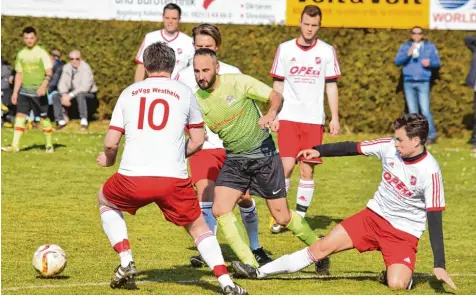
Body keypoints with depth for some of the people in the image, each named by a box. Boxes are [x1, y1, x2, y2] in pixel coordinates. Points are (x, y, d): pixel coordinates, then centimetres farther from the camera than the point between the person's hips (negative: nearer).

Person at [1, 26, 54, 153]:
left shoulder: (41, 53, -5)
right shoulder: (21, 54, 9)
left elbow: (49, 72, -10)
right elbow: (19, 74, 15)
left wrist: (43, 86, -26)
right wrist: (15, 92, 10)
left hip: (38, 91, -4)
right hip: (24, 90, 4)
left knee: (44, 117, 3)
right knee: (20, 115, -6)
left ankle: (49, 144, 17)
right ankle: (15, 145, -10)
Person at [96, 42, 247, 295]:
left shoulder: (129, 92, 12)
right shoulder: (184, 93, 9)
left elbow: (111, 142, 9)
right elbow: (198, 141, 12)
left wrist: (108, 159, 31)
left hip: (132, 176, 0)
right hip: (173, 179, 0)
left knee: (105, 201, 31)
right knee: (198, 226, 18)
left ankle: (126, 262, 18)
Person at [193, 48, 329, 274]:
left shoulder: (237, 82, -15)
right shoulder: (196, 101, -5)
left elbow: (276, 96, -9)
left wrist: (271, 113, -31)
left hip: (263, 154, -4)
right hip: (234, 160, 4)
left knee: (282, 217, 0)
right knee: (220, 210, -16)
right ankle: (250, 264, -11)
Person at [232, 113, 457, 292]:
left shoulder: (429, 172, -23)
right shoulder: (389, 147, -9)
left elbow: (435, 220, -21)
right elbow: (352, 148, 4)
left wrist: (439, 265, -23)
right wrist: (318, 151, -2)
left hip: (404, 232, -4)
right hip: (374, 216, 4)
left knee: (397, 284, -27)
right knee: (323, 247, -2)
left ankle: (402, 272, 9)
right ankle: (259, 272, 6)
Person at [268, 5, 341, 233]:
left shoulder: (327, 51, 4)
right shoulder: (284, 49, 4)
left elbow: (331, 86, 6)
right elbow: (278, 85, 8)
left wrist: (335, 117, -1)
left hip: (314, 119, 1)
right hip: (288, 117, 0)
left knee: (307, 170, -1)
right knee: (286, 166, -10)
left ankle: (300, 218, 6)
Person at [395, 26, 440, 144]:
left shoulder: (430, 46, 8)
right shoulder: (405, 46, 10)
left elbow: (437, 62, 7)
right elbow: (397, 61, 1)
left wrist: (430, 62, -14)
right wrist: (408, 54, -14)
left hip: (423, 82, -2)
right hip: (408, 82, 2)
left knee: (425, 110, -12)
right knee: (413, 112, 5)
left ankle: (431, 135, -3)